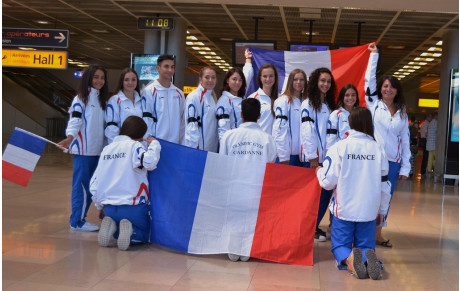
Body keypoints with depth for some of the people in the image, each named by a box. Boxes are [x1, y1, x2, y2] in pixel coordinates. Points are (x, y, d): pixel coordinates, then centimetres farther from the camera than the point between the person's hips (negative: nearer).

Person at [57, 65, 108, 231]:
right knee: (81, 185, -6)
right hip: (83, 149, -7)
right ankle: (77, 221, 1)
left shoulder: (101, 99, 17)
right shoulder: (81, 98, -5)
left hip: (97, 149, 7)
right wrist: (70, 138, -32)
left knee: (91, 186, 9)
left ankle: (80, 218, 17)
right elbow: (75, 121, -16)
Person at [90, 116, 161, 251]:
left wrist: (100, 206, 26)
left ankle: (110, 225, -3)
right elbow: (150, 162, -28)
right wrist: (154, 144, -8)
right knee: (144, 235, 19)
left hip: (109, 208, 6)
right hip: (133, 207, -5)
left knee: (118, 235, 30)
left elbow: (94, 184, 13)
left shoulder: (106, 149, 12)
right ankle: (130, 230, -13)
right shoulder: (134, 146, -8)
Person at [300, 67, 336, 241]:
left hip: (326, 155, 7)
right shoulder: (308, 104, -5)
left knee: (326, 191, 4)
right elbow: (307, 132, -11)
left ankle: (315, 225, 16)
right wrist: (312, 157, -14)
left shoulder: (329, 105, 18)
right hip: (312, 156, -7)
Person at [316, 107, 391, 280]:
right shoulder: (378, 149, 1)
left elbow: (328, 182, -11)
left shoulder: (339, 147, -8)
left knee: (340, 245, 12)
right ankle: (368, 258, -22)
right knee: (366, 246, 15)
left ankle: (348, 258, -24)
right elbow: (384, 185, 6)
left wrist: (319, 171, 12)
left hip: (344, 210, -2)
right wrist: (381, 212, 19)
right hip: (369, 211, 2)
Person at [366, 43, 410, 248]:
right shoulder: (374, 105, 4)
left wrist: (405, 167, 5)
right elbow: (369, 79, 1)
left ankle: (377, 233, 19)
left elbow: (405, 141, 10)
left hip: (393, 162, 3)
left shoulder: (402, 113, 10)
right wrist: (374, 54, 7)